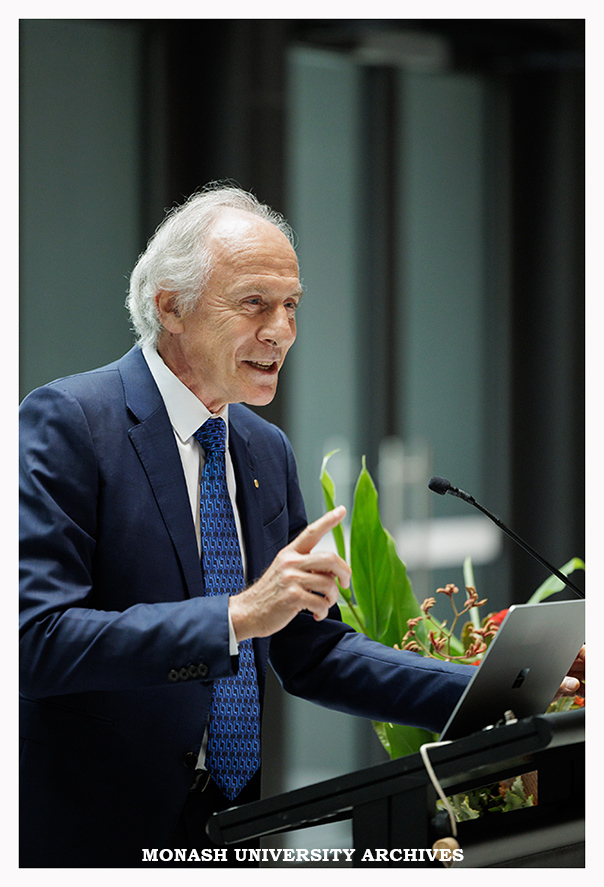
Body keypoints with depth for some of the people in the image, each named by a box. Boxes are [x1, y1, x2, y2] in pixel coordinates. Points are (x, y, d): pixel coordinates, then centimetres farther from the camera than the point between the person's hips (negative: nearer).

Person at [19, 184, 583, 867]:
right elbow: (35, 640, -23)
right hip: (95, 835, -7)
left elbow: (311, 654, 14)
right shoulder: (67, 422, -12)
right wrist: (238, 616, -28)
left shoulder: (267, 451, 12)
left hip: (230, 833, 7)